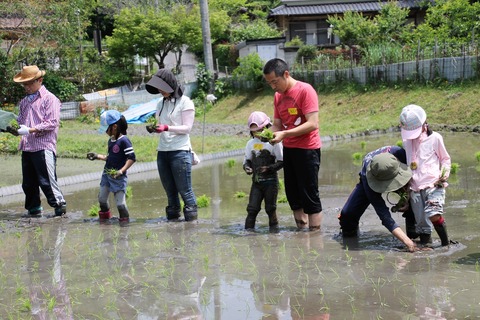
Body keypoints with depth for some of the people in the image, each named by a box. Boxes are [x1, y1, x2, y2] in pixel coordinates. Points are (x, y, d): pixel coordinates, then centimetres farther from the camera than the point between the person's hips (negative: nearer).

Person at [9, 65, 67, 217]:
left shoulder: (49, 99, -2)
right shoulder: (24, 102, 20)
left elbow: (52, 123, -11)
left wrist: (31, 129, -20)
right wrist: (15, 129, -1)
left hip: (44, 146, -7)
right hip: (27, 147, 7)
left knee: (46, 180, -11)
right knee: (28, 182, 10)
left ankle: (59, 205, -1)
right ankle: (34, 209, 19)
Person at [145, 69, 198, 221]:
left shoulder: (185, 102, -3)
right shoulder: (161, 103, 16)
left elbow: (187, 128, -9)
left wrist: (166, 128, -22)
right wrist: (153, 128, -5)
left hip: (180, 151, -6)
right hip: (162, 152, 6)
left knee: (185, 190, -6)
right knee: (170, 191, 8)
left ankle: (191, 219, -2)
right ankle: (172, 219, 13)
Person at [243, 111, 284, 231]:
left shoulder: (274, 143, -7)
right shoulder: (251, 143, 9)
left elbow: (281, 161, -7)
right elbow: (247, 159, 15)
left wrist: (268, 168, -20)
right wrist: (247, 167, -7)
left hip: (270, 181, -4)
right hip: (256, 181, 4)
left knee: (270, 208, 4)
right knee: (252, 208, 1)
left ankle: (274, 228, 15)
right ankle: (248, 229, 4)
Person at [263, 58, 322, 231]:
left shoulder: (305, 90, -14)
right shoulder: (278, 96, 9)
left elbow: (313, 124, -21)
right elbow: (277, 125, 10)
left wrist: (284, 134, -27)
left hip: (307, 149, -7)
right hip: (288, 150, 8)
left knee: (309, 196, -4)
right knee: (293, 196, 10)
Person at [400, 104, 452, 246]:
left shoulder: (435, 138, 2)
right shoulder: (406, 141, 14)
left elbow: (445, 159, 12)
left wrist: (444, 173, -6)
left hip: (433, 185, -4)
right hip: (415, 188, 4)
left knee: (434, 215, -25)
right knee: (422, 225, 1)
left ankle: (446, 244, -10)